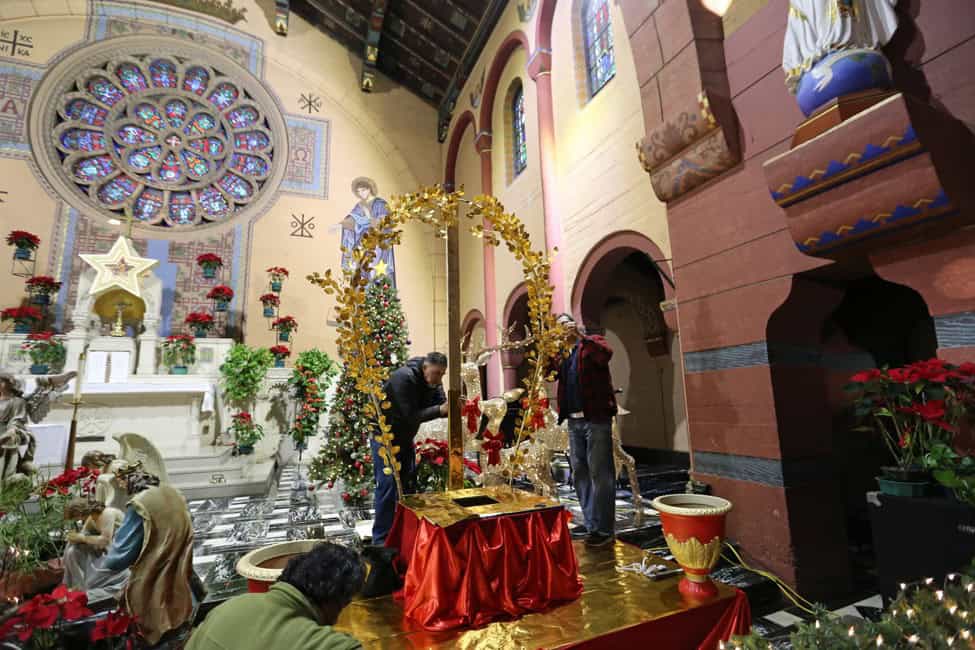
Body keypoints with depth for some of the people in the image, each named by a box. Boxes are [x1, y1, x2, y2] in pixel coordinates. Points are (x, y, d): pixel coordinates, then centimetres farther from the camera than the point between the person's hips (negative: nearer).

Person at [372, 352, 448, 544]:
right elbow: (411, 415, -32)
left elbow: (441, 405, -10)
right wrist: (440, 410, -38)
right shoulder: (403, 378, -29)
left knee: (408, 485, 12)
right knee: (387, 488, -6)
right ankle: (381, 540, 6)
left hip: (405, 438, 7)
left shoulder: (434, 383, -6)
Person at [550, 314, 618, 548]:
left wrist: (581, 336, -22)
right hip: (573, 421, 7)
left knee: (599, 473, -2)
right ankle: (592, 526, 25)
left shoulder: (592, 343, 1)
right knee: (579, 473, 12)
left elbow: (606, 354, -20)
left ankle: (604, 530, 8)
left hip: (596, 418, -7)